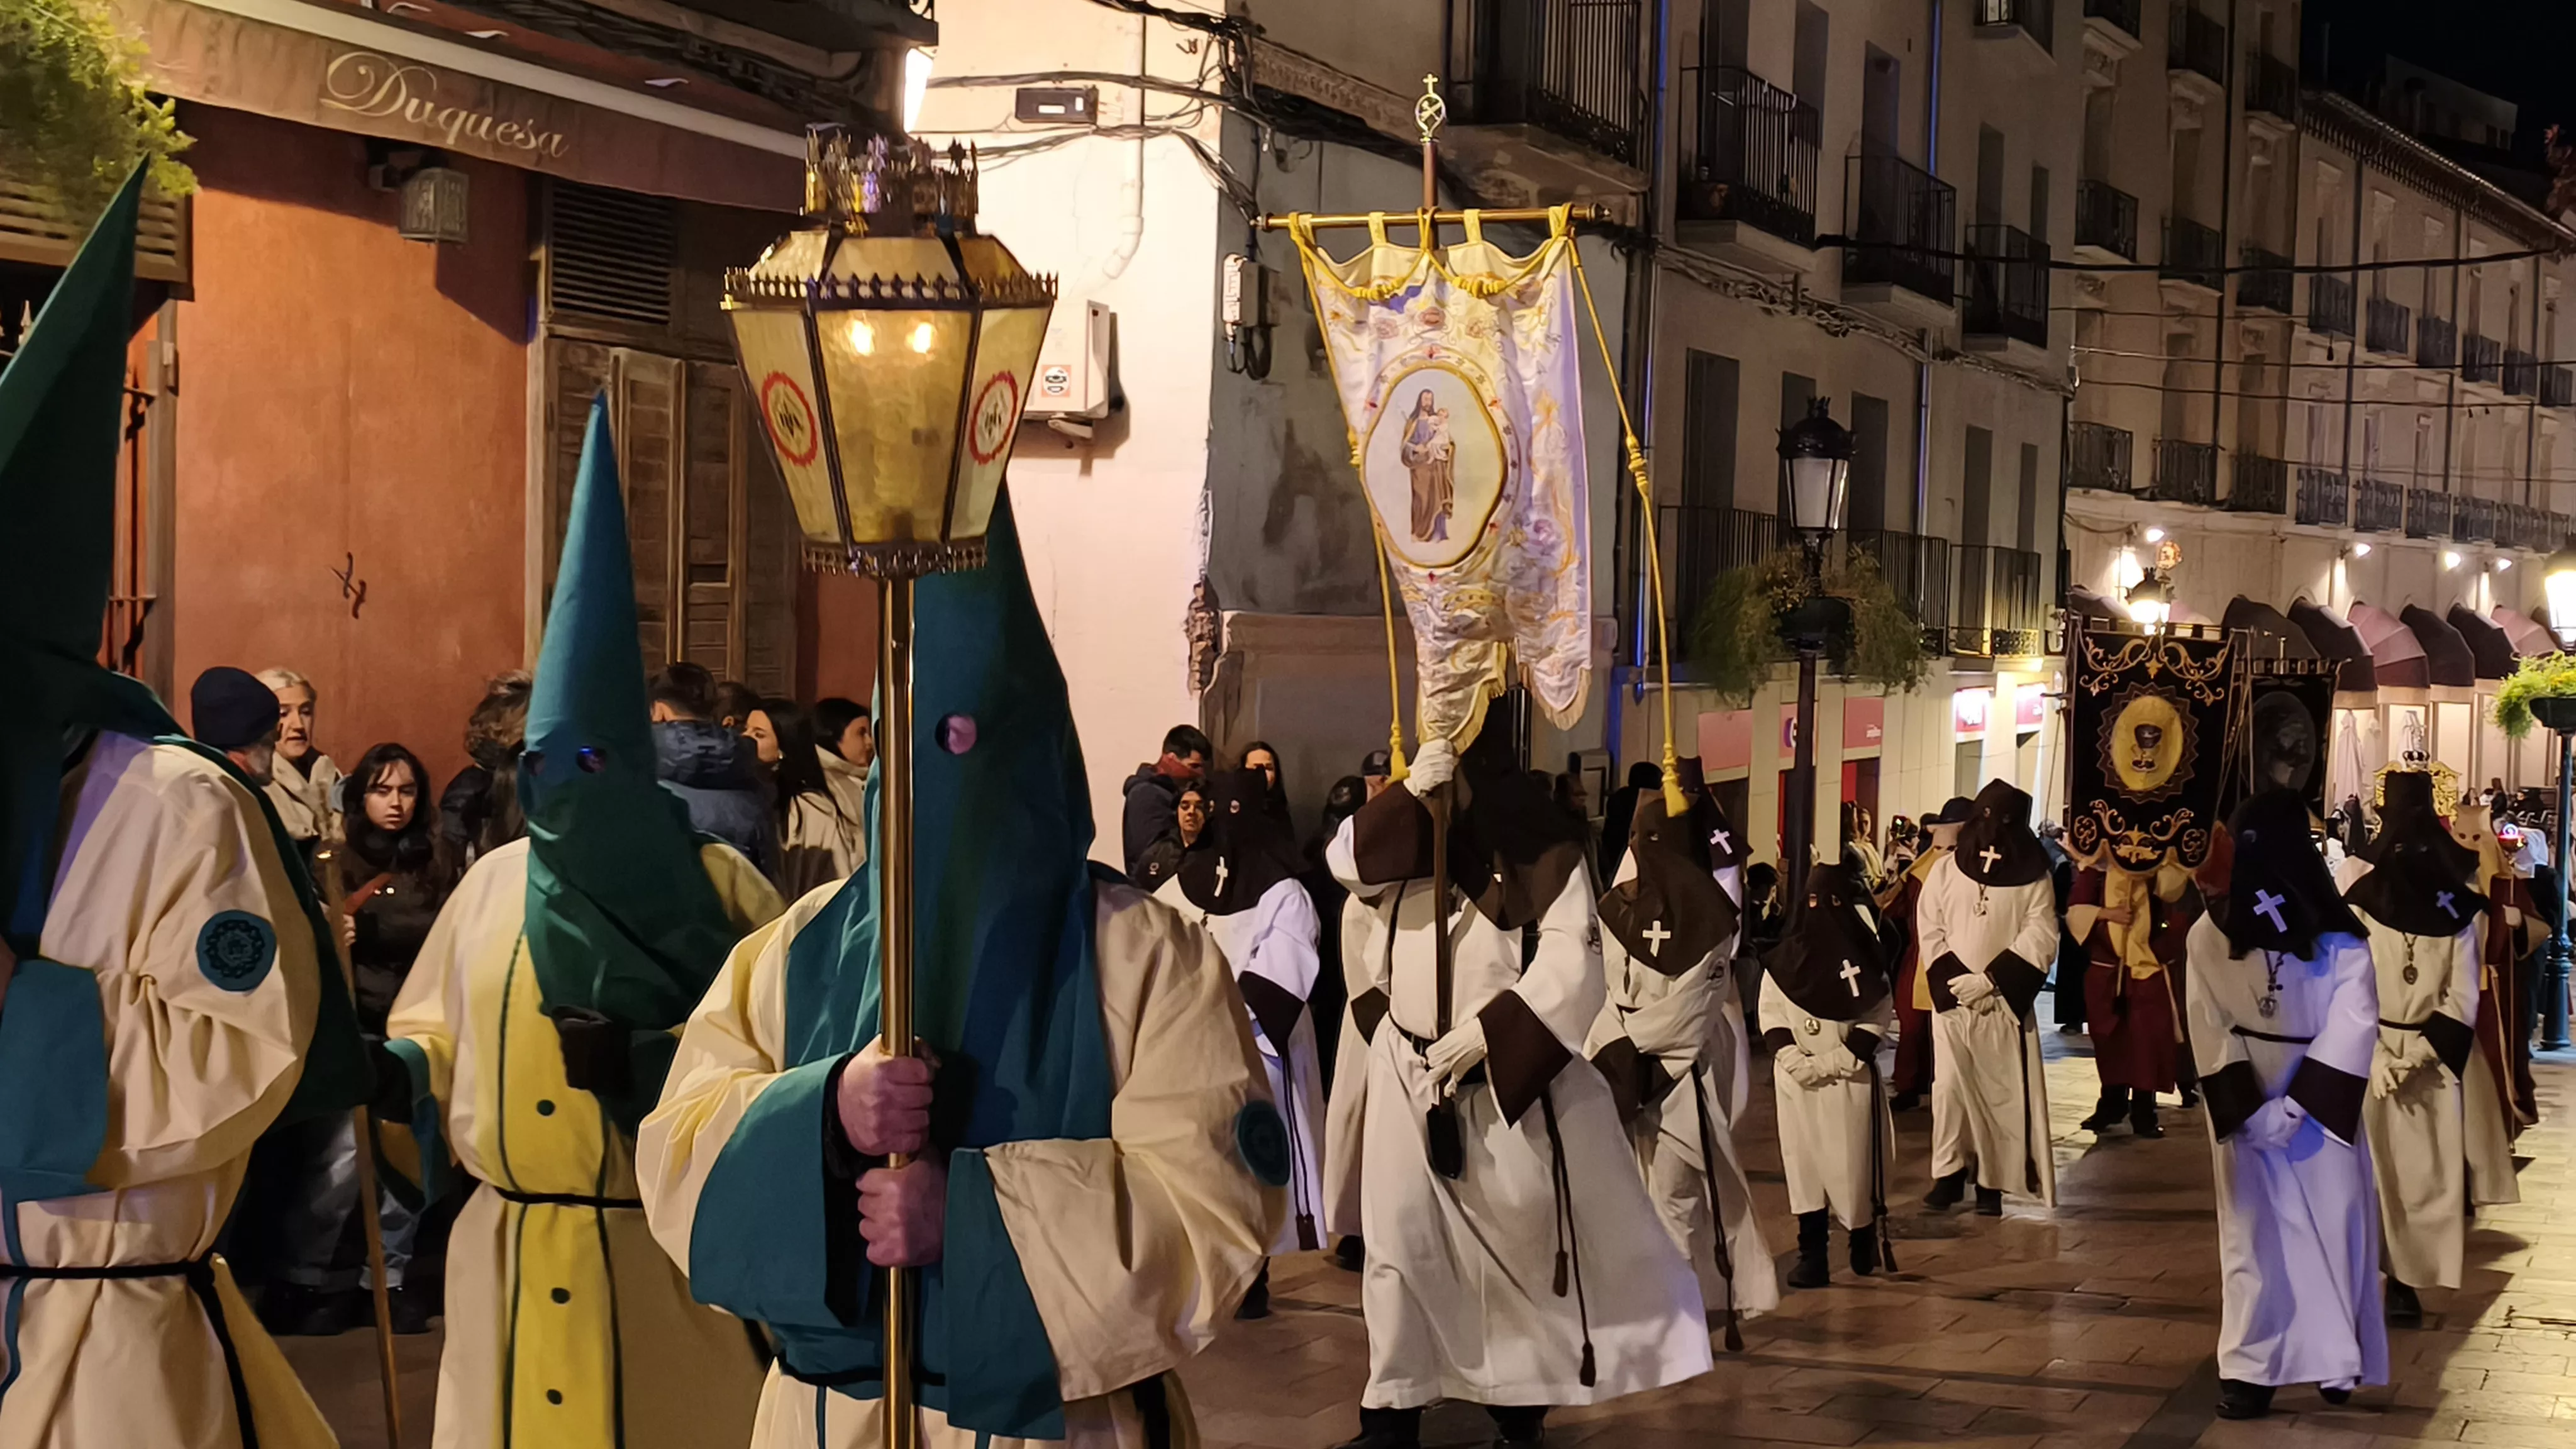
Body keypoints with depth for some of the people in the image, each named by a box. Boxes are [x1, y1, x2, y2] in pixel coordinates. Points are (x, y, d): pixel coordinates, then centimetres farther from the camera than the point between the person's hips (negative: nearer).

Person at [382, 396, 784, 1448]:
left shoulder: (712, 886, -4)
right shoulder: (492, 882, 8)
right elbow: (437, 1034, 16)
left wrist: (643, 1062, -22)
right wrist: (395, 1070, -5)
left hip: (662, 1258, -4)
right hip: (504, 1258, 4)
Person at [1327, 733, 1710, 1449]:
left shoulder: (1540, 849, -8)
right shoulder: (1403, 836, 6)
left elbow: (1571, 960, -17)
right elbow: (1347, 864, -14)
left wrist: (1486, 1032, -23)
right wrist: (1411, 789, -27)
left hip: (1511, 1076, -3)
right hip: (1411, 1071, 4)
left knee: (1526, 1235, 5)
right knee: (1400, 1237, 2)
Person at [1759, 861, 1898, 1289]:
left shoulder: (1864, 955, 0)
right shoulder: (1789, 957, 6)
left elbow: (1879, 1016, -2)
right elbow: (1771, 1010, 6)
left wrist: (1840, 1058, -12)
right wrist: (1790, 1055, -9)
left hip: (1852, 1077, -2)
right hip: (1798, 1079, 2)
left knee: (1854, 1159, -3)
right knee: (1804, 1163, 0)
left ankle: (1865, 1237, 20)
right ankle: (1811, 1255, 4)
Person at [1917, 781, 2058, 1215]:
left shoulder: (2033, 876, 1)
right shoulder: (1946, 869, 6)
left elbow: (2041, 937, -6)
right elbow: (1929, 929, 4)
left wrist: (1991, 979, -14)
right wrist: (1954, 979, -10)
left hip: (2004, 1001, -1)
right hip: (1951, 997, 1)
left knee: (2001, 1090, -1)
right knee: (1950, 1086, 0)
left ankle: (1991, 1181, 3)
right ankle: (1949, 1174, 7)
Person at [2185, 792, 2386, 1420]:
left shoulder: (2339, 934, -4)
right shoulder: (2210, 935, -1)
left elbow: (2354, 1025, -10)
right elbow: (2209, 1032, -4)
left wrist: (2295, 1105, -17)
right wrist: (2249, 1111, -14)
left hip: (2321, 1107, 0)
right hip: (2246, 1112, 0)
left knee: (2334, 1227, 3)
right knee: (2254, 1233, 0)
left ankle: (2337, 1361, 15)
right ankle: (2252, 1370, 1)